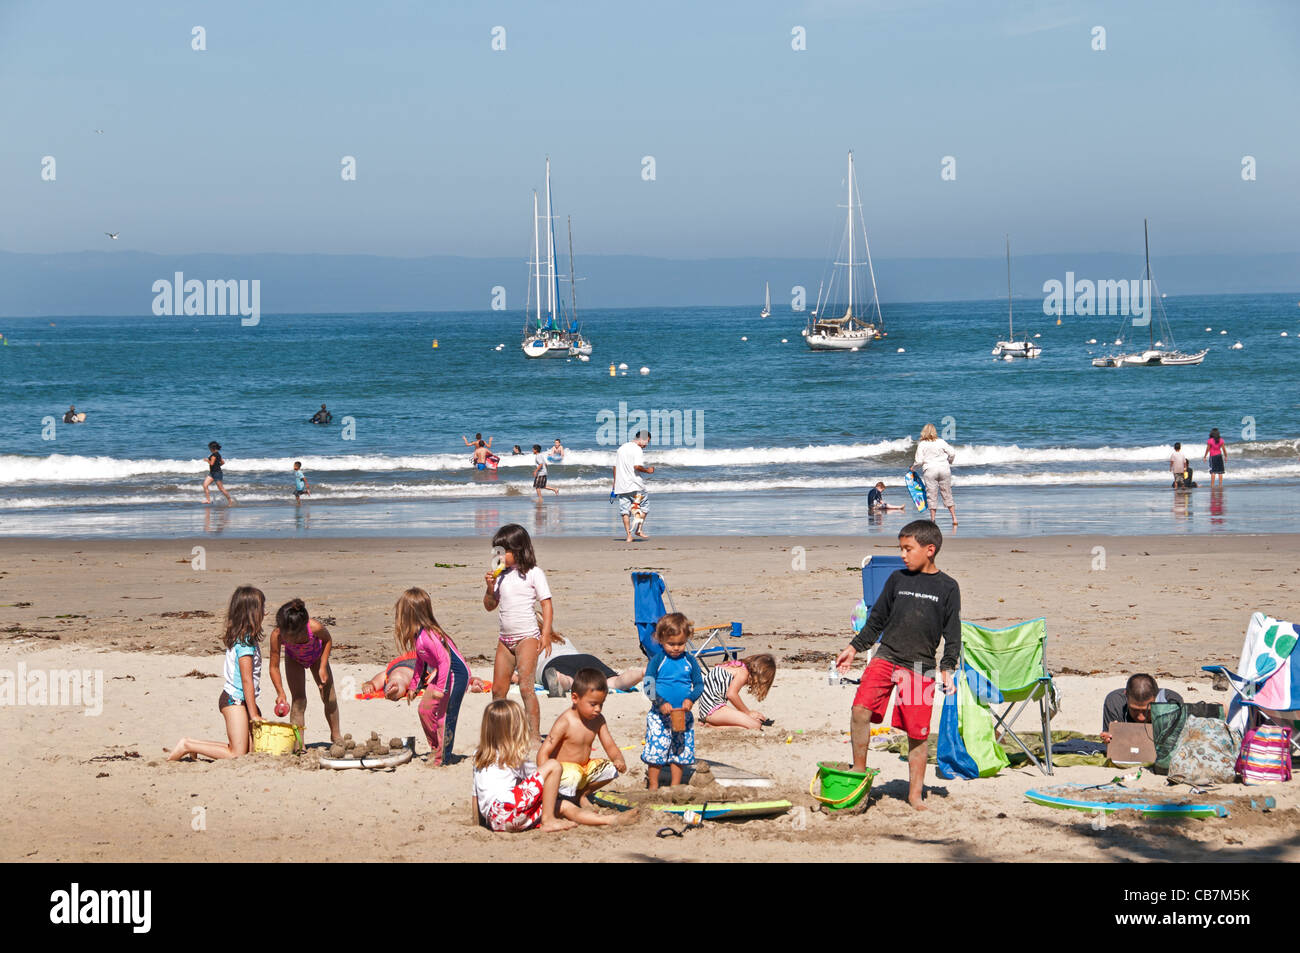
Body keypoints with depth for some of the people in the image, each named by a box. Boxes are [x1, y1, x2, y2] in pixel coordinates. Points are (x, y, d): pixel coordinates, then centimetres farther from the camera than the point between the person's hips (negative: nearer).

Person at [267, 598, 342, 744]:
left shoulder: (315, 627, -43)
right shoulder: (277, 635, -41)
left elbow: (327, 640, -17)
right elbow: (274, 667, -30)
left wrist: (323, 667, -21)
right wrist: (280, 693, -38)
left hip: (317, 656, 1)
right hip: (294, 659, -1)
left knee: (329, 697, 8)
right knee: (298, 700, -13)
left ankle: (336, 735, 31)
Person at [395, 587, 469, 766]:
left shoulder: (426, 636, -27)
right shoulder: (417, 635, 4)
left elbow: (444, 660, -31)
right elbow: (420, 662, 17)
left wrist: (440, 688, -28)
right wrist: (413, 685, 20)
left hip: (456, 674, -10)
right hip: (443, 673, 10)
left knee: (444, 715, -5)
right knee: (425, 709, 11)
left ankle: (441, 758, 5)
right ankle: (436, 749, 22)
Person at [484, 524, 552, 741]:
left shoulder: (533, 573, -5)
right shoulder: (500, 575, 10)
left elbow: (546, 603, -6)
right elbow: (490, 606, 15)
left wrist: (546, 633, -14)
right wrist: (491, 587, -4)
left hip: (527, 636, -6)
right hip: (505, 638, 6)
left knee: (525, 686, -15)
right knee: (498, 689, 8)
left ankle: (535, 735, -15)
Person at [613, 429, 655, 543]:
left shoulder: (621, 448, 14)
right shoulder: (637, 450, -10)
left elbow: (615, 466, 17)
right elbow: (637, 466, -23)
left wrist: (615, 482, 22)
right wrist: (647, 470, -6)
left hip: (621, 485, 6)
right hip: (635, 484, -6)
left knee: (624, 511, 6)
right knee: (643, 506, 12)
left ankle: (628, 535, 1)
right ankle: (639, 530, 6)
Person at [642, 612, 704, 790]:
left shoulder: (690, 661, 3)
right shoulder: (656, 661, -5)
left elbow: (699, 684, 3)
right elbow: (649, 687, -8)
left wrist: (691, 699, -17)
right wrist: (661, 703, -22)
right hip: (659, 715, -3)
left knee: (680, 752, 9)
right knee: (656, 751, -4)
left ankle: (675, 787, 22)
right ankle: (653, 787, 9)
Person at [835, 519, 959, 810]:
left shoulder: (947, 587, 2)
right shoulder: (897, 579, 9)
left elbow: (953, 633, 5)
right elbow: (877, 619, 18)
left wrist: (948, 668, -4)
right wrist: (854, 648, 16)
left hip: (921, 667, -2)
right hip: (886, 658, 2)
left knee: (918, 732, 1)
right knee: (860, 710, -17)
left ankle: (915, 794, 14)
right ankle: (859, 773, -1)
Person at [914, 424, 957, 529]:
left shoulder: (921, 444, -3)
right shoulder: (941, 442, 1)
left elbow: (919, 460, -8)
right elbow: (952, 453, -2)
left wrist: (912, 466, 11)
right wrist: (949, 462, 16)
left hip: (929, 470, -2)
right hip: (944, 469, 2)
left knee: (932, 497, 5)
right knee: (947, 495, 10)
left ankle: (932, 519, 2)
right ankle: (954, 518, 9)